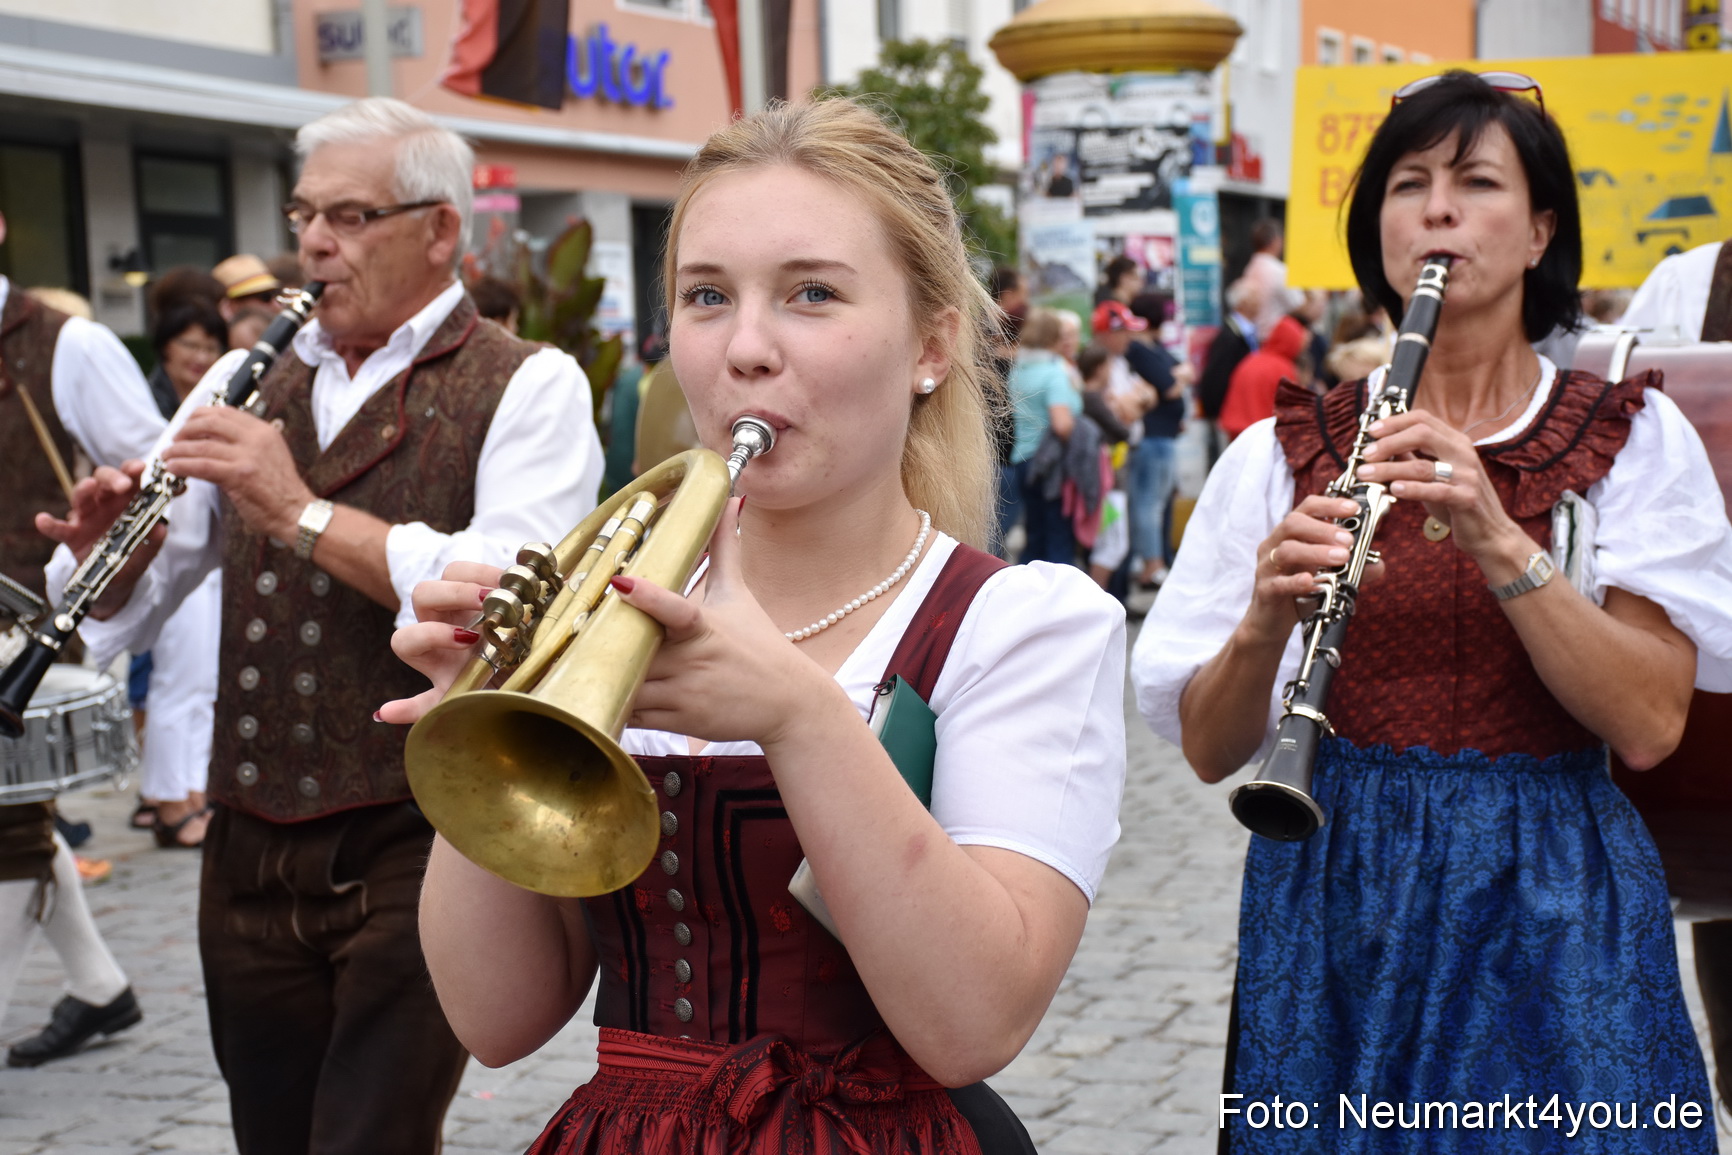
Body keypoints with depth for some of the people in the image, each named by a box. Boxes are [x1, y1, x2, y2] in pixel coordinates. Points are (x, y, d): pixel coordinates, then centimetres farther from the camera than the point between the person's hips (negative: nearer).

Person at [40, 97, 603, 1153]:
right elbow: (128, 608, 14)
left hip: (416, 855, -5)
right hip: (251, 854, 5)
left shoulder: (527, 387, -3)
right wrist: (105, 540, -8)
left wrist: (304, 511, -20)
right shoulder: (246, 382, 14)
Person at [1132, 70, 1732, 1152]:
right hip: (1335, 897, 1)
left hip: (1552, 906, -1)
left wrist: (1499, 540, -23)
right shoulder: (1282, 452, 3)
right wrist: (1268, 616, -20)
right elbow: (1207, 749, 0)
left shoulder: (1631, 439, 1)